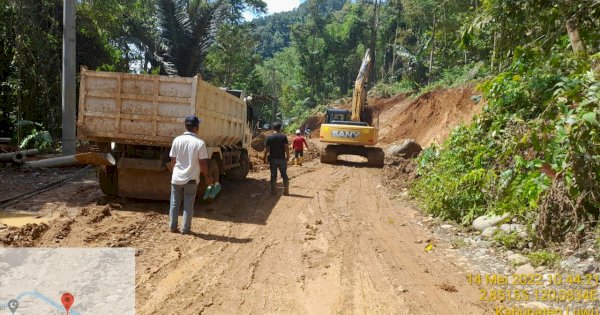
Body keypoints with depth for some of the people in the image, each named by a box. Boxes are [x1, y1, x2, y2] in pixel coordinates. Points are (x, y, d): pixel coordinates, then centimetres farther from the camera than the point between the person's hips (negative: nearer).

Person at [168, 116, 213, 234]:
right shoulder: (200, 143, -14)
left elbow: (173, 160, 1)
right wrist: (207, 176, 4)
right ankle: (185, 229, 14)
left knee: (174, 203, 16)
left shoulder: (177, 140, -5)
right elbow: (203, 163, -11)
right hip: (191, 179, -2)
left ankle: (172, 227, 23)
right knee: (188, 205, 9)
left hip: (177, 178, 3)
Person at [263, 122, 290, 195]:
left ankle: (274, 191, 8)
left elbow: (266, 149, -5)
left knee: (273, 175, 7)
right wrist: (288, 156, 4)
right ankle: (286, 191, 10)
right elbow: (286, 148, -6)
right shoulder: (284, 136, -3)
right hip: (282, 158, 0)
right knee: (284, 175, 9)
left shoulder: (269, 137, -2)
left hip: (273, 159, 0)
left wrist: (264, 157, 4)